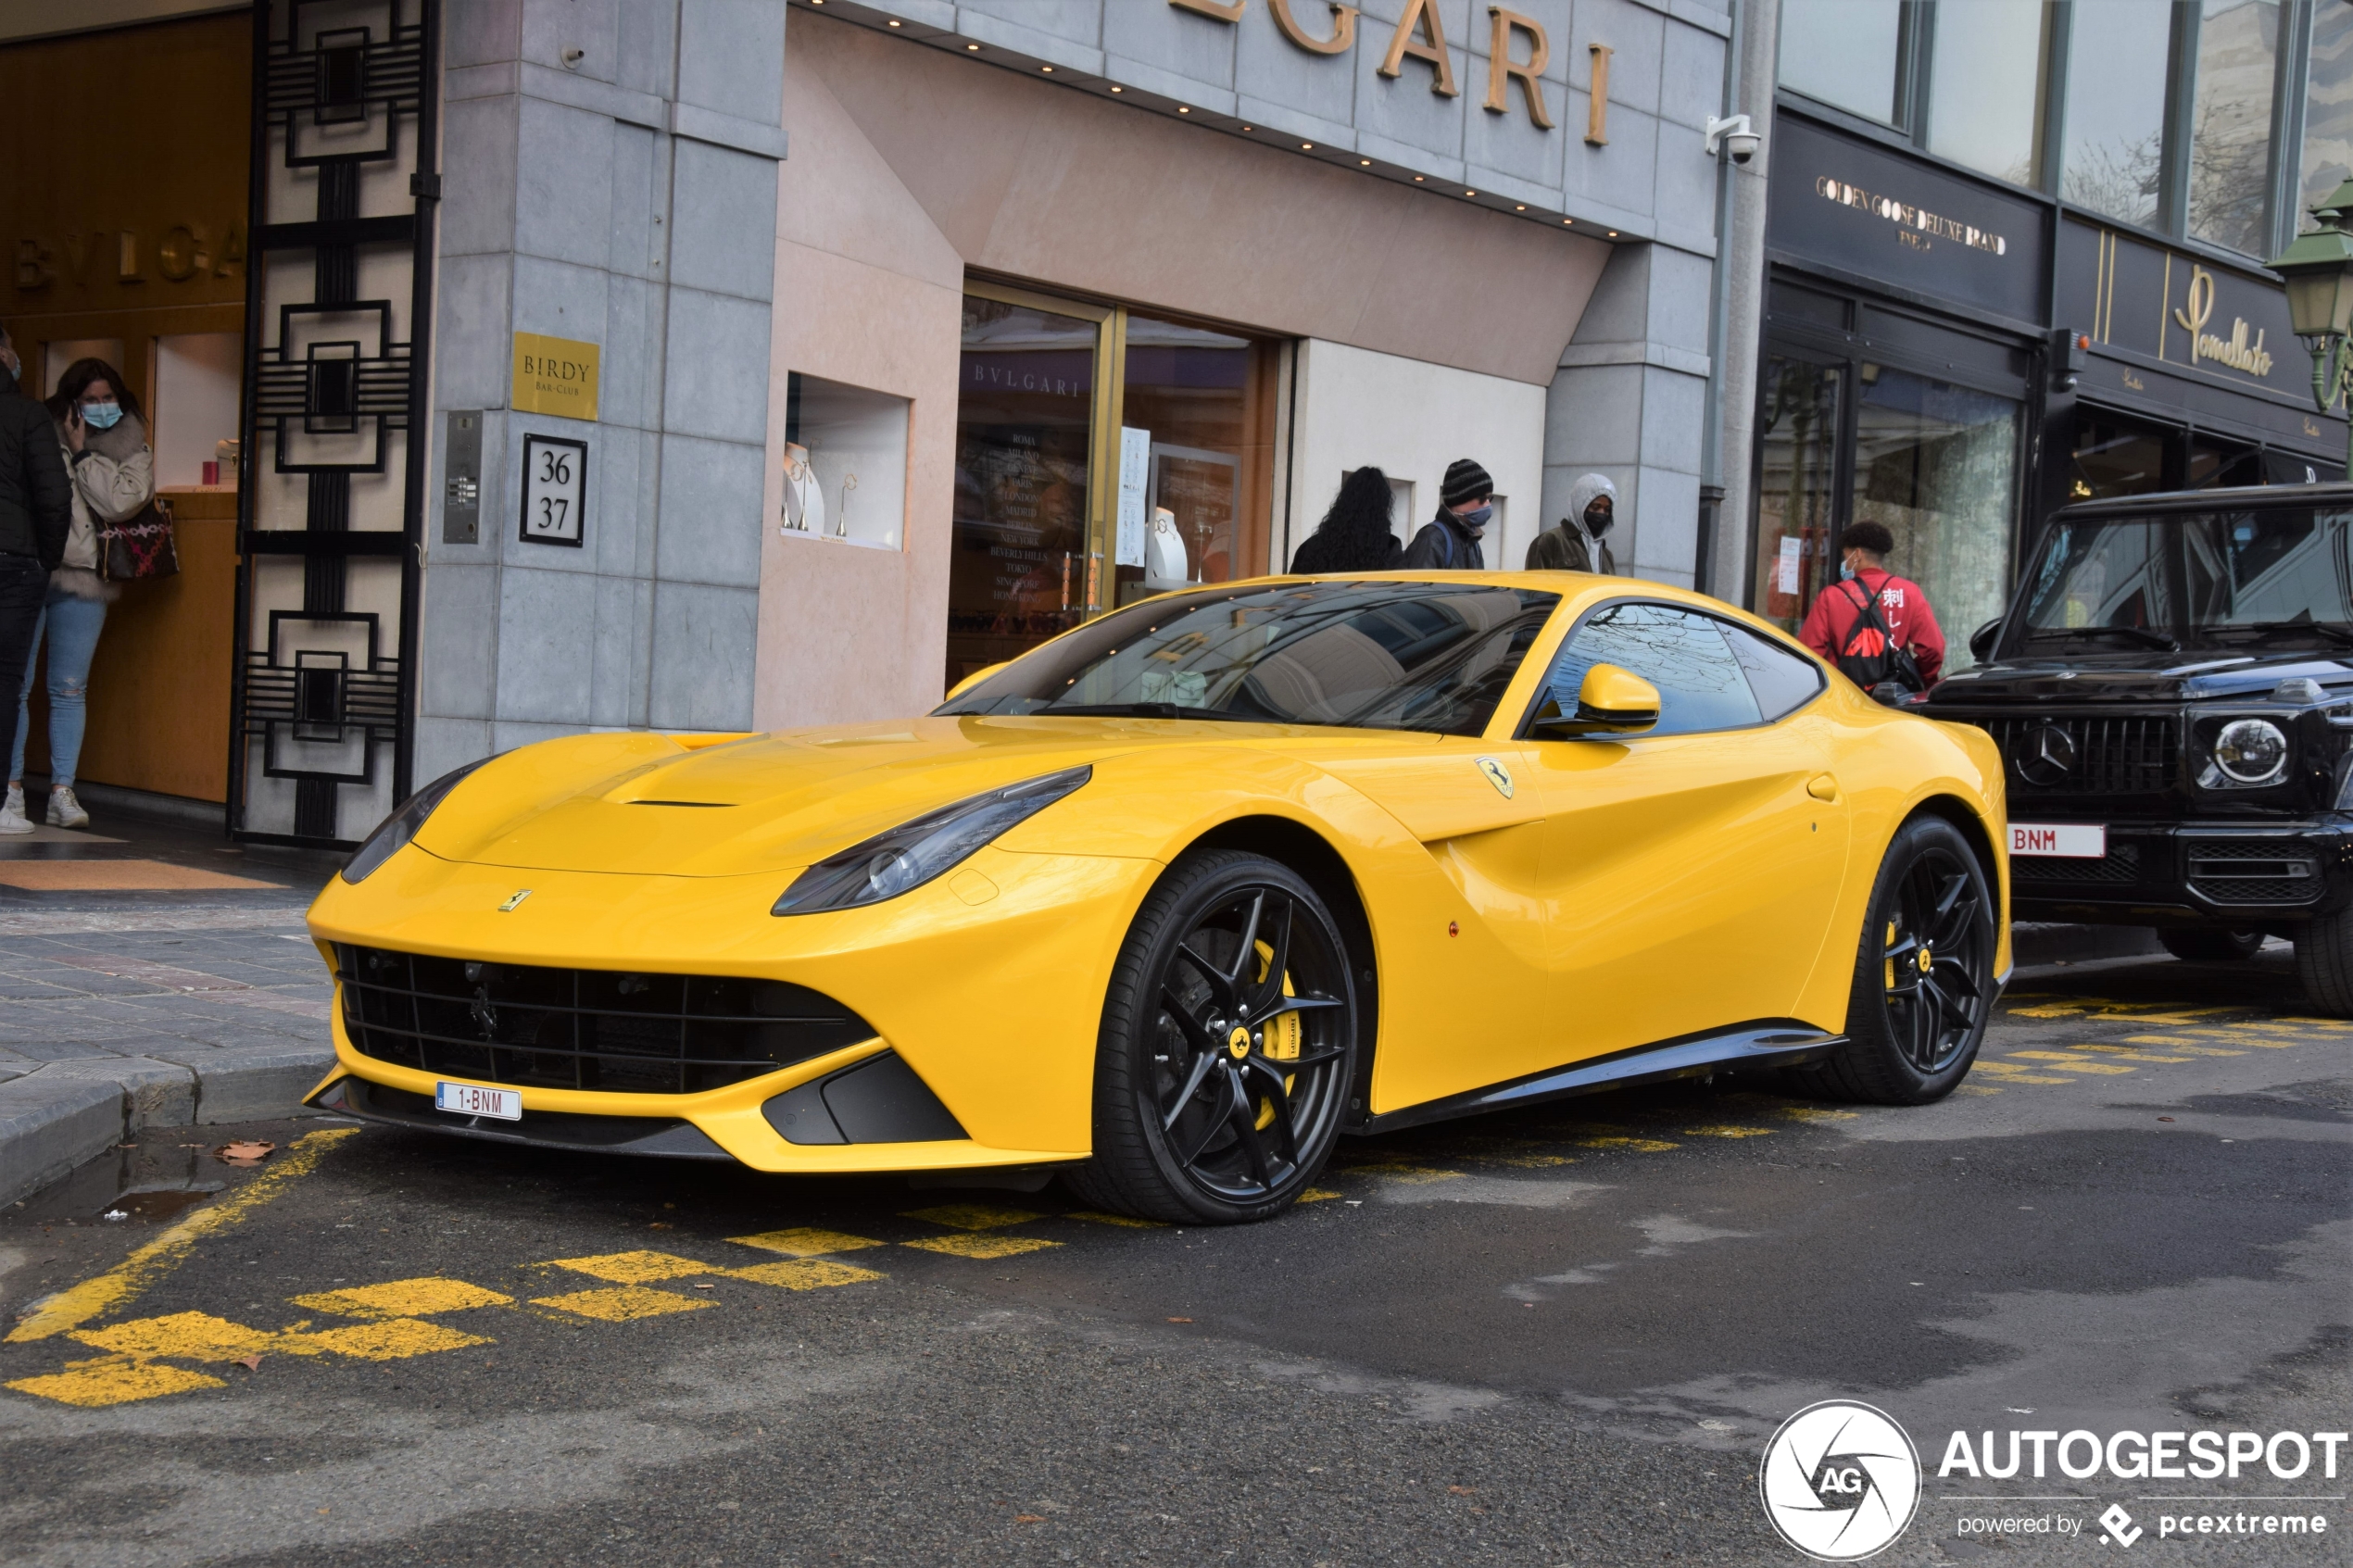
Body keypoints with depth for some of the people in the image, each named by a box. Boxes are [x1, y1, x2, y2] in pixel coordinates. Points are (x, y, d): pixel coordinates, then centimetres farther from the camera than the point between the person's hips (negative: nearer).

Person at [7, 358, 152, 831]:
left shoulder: (133, 449, 7)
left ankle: (62, 792, 6)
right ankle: (12, 786, 7)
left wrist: (82, 454, -6)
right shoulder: (42, 437, 1)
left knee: (70, 689, 4)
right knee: (14, 684, 0)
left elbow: (119, 502, -9)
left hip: (83, 580, 1)